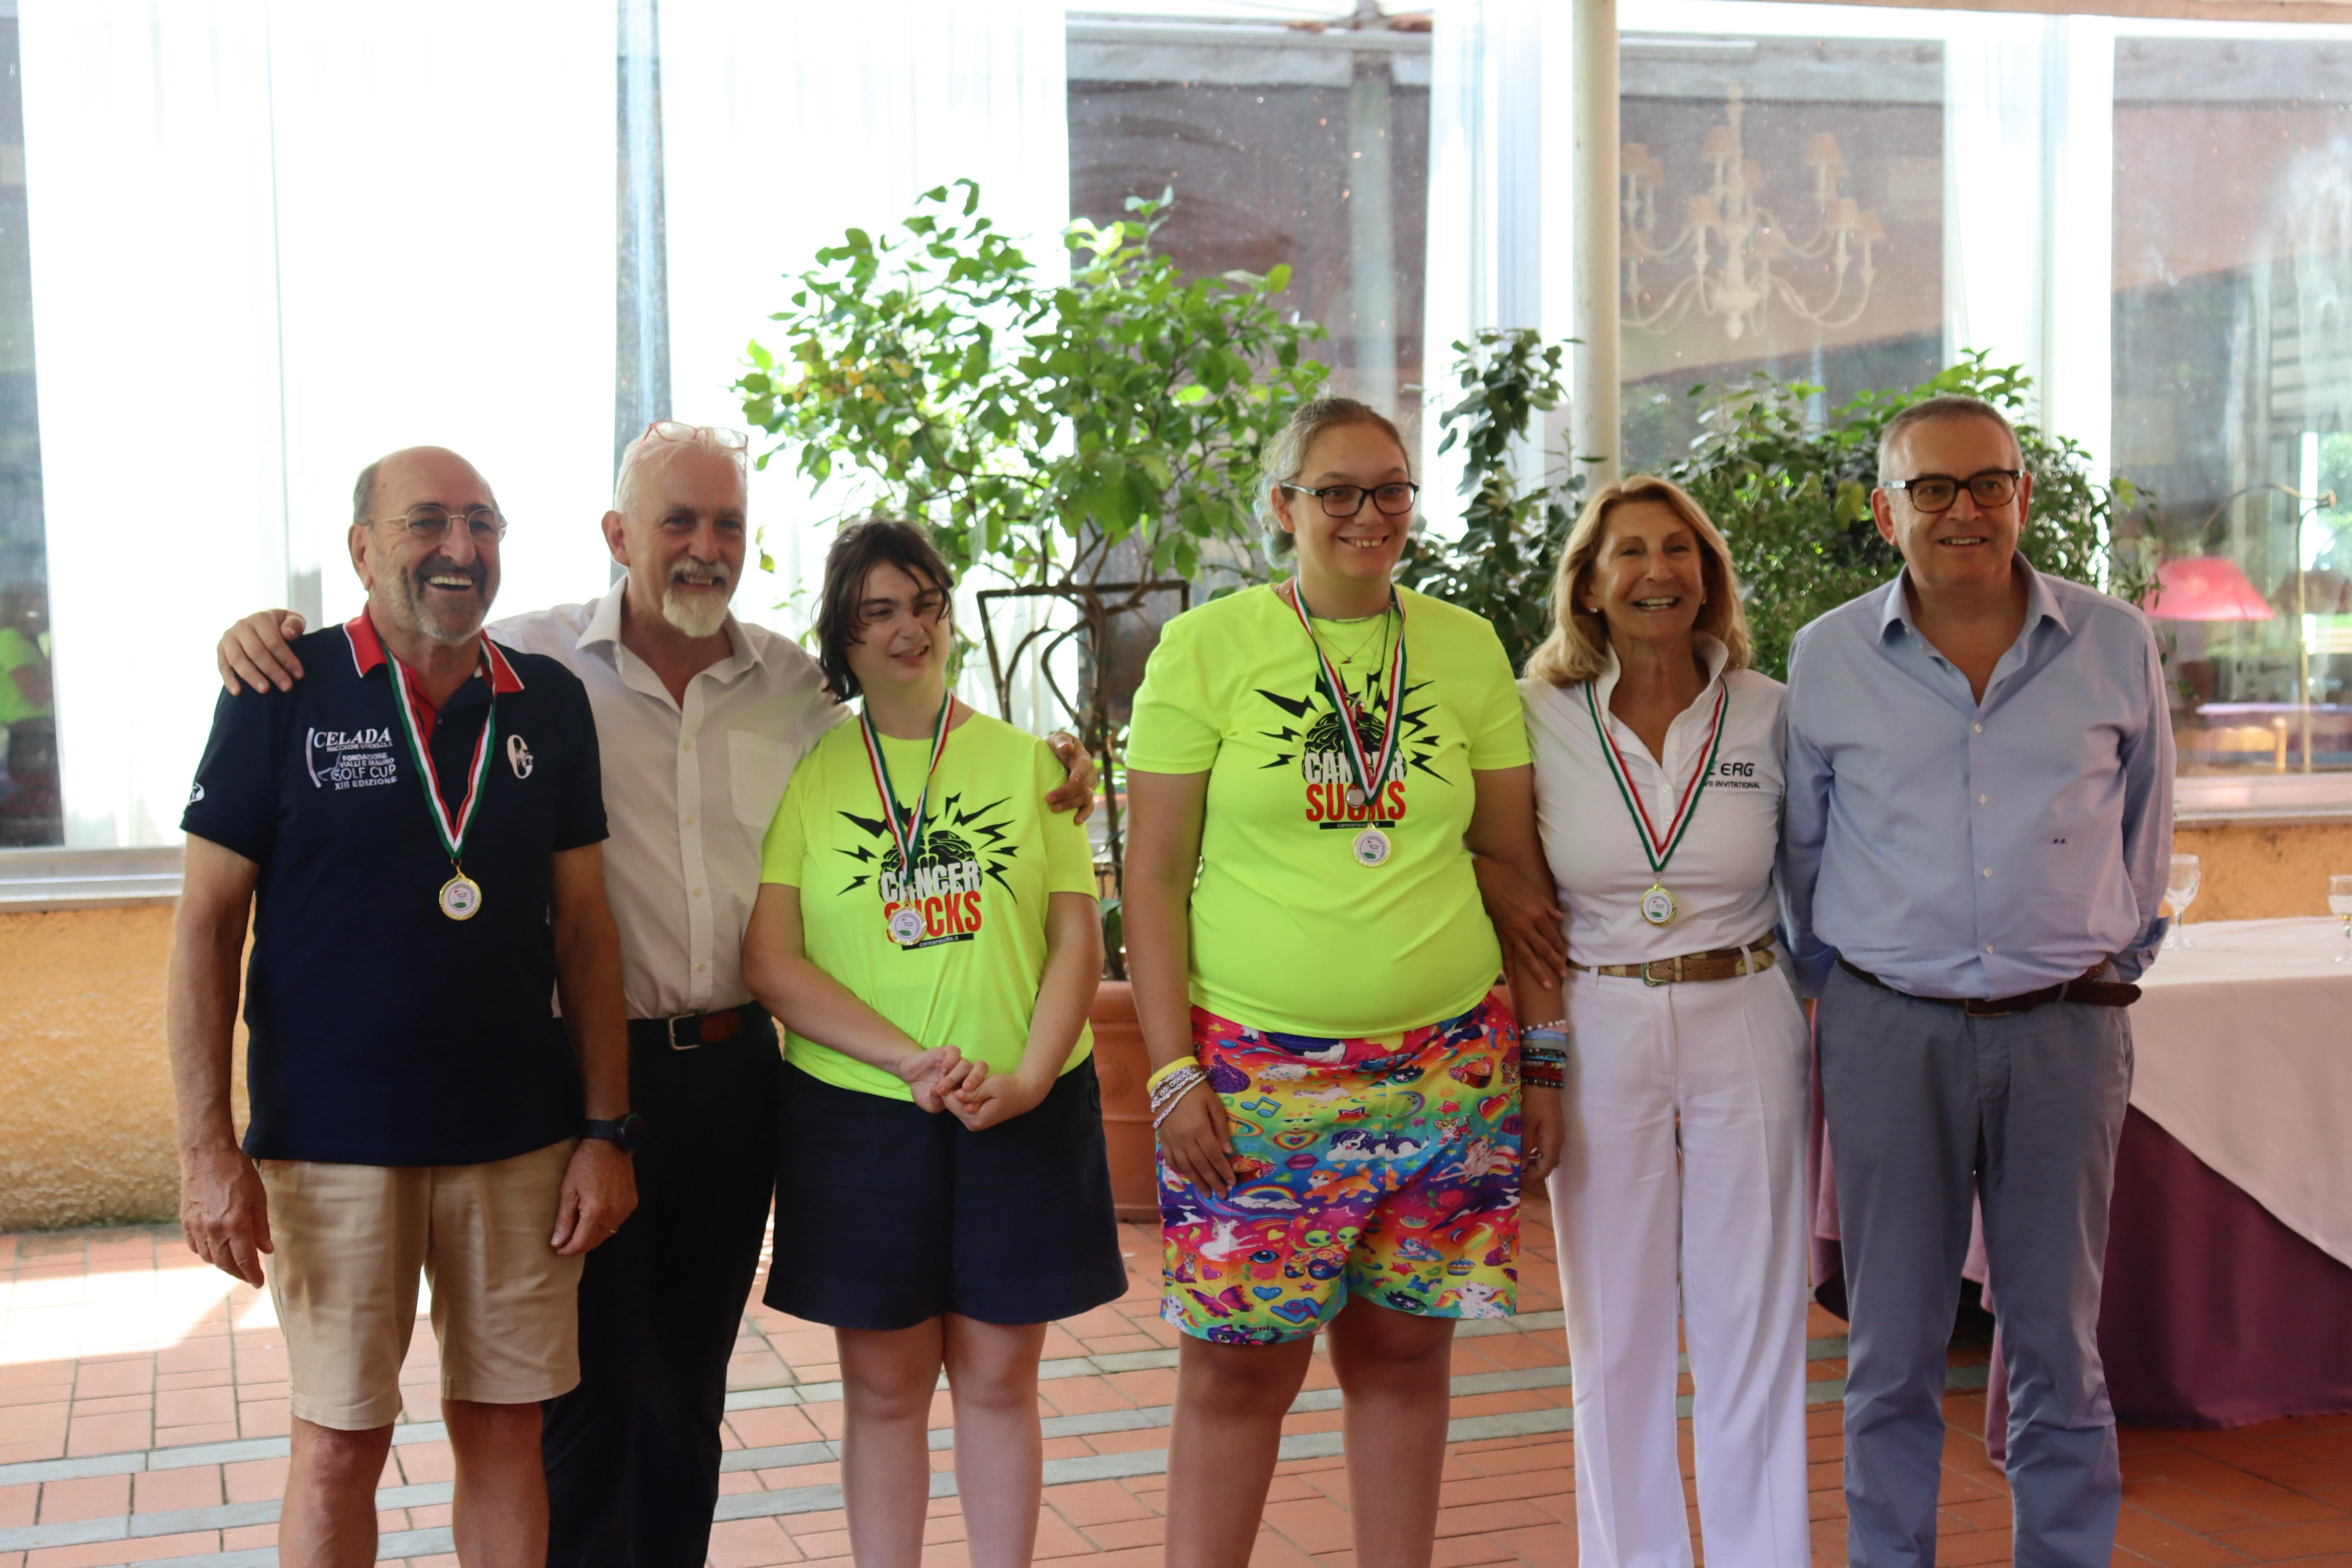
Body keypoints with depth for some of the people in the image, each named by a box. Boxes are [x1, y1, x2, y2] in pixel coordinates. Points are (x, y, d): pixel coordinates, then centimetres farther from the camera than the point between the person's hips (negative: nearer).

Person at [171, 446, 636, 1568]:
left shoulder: (549, 703, 4)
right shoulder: (283, 693, -5)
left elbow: (584, 925, 7)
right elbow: (207, 928, -4)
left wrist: (606, 1132, 2)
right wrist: (208, 1151, -10)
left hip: (521, 1141, 3)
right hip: (334, 1143, -3)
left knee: (506, 1429, 11)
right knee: (340, 1443, 5)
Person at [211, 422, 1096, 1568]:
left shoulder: (793, 681, 7)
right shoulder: (536, 659, -5)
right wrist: (259, 632, -16)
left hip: (735, 1070, 4)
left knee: (690, 1378, 17)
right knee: (592, 1381, 3)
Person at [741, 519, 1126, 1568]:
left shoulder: (1026, 763, 6)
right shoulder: (807, 774, 2)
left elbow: (1078, 939, 3)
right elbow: (769, 959, -6)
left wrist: (1030, 1077, -13)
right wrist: (909, 1060, -17)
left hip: (1025, 1117, 1)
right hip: (856, 1116, -1)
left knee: (998, 1378, 8)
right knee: (885, 1386, 7)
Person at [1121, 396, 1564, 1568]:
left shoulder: (1467, 648, 8)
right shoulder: (1206, 648, -1)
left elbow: (1514, 865, 11)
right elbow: (1153, 877, -2)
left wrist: (1543, 1062, 8)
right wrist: (1172, 1070, -8)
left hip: (1447, 1064, 3)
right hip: (1256, 1068, -2)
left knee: (1404, 1350, 9)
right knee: (1239, 1365, 1)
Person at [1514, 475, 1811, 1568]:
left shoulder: (1768, 714, 1)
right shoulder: (1542, 720, -1)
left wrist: (1834, 1054, 5)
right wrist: (1523, 1067, -2)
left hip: (1747, 1032, 0)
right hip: (1598, 1036, 0)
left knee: (1755, 1322, 6)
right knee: (1616, 1330, 8)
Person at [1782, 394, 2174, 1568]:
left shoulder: (2116, 646, 3)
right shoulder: (1828, 658, 2)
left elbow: (2142, 823, 16)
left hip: (2064, 1028, 0)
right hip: (1889, 1029, 0)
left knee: (2059, 1344, 7)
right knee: (1892, 1351, 7)